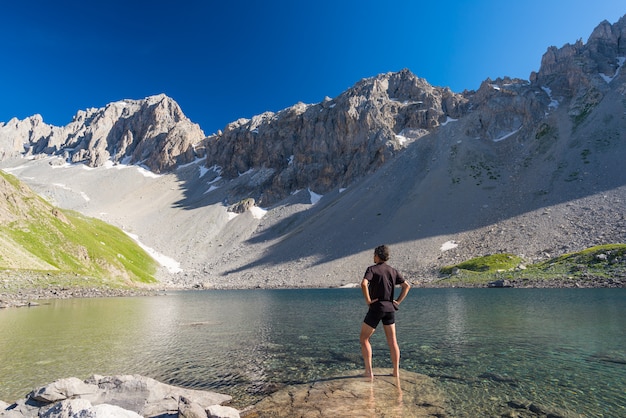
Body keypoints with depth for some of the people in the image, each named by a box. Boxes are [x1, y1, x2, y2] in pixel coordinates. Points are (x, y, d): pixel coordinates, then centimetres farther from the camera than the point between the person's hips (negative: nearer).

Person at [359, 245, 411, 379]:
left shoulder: (372, 269, -9)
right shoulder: (393, 271, 8)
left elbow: (363, 284, -27)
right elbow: (407, 286, 9)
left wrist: (368, 300, -16)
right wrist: (398, 301, 7)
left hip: (376, 307, -5)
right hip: (390, 308, 6)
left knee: (364, 339, 6)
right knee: (392, 341, 13)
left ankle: (369, 371, 3)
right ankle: (396, 371, 16)